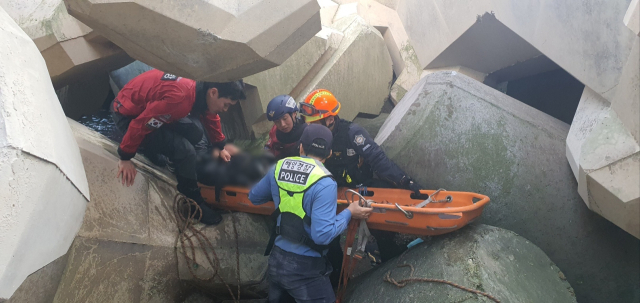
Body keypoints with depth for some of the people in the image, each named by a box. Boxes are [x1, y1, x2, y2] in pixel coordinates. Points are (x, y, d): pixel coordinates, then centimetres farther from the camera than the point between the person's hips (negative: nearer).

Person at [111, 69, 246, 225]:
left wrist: (221, 147, 22)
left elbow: (211, 118, 12)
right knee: (185, 151, -19)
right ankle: (194, 203, 0)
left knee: (194, 135, 3)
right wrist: (125, 158, -18)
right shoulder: (180, 98, -37)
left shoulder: (202, 88, -10)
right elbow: (140, 124, -30)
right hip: (128, 114, -8)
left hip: (148, 107, 9)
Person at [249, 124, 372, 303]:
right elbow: (322, 234, -25)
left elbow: (254, 197, 14)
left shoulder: (278, 168, -2)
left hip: (276, 260, 7)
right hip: (305, 270, -6)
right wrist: (349, 213, -12)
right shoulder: (324, 184, -21)